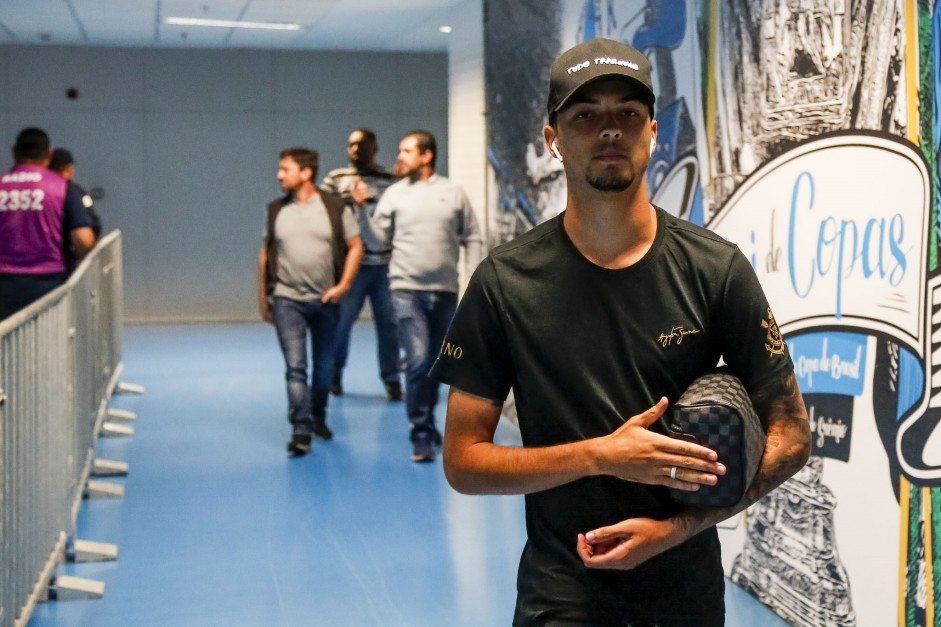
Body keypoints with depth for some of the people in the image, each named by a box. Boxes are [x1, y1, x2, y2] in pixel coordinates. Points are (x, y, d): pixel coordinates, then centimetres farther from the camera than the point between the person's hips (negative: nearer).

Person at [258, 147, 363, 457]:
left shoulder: (334, 206, -3)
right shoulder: (276, 210, 3)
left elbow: (355, 245, 0)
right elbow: (266, 254, 9)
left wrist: (343, 284, -9)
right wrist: (263, 297, 9)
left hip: (326, 300, 0)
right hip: (287, 299, 0)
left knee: (324, 366, 14)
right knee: (296, 366, -10)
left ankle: (318, 418, 34)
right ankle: (301, 431, -10)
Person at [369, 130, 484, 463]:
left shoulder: (453, 193, 5)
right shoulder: (394, 194, 4)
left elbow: (472, 239, 7)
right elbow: (378, 235, 3)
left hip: (445, 291, 2)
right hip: (407, 289, -2)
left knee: (436, 363, 13)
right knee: (418, 360, -13)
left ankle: (428, 424, 30)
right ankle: (422, 434, -4)